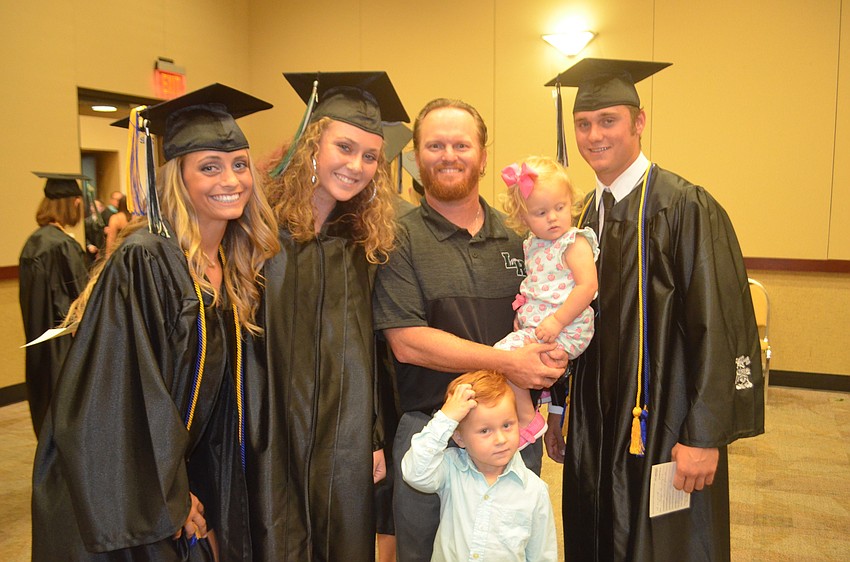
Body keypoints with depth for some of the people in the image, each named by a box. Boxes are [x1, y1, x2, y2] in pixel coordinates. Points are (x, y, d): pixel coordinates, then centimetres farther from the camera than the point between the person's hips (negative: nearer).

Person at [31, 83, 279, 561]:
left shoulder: (236, 265, 0)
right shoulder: (144, 263, -21)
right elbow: (122, 396, -21)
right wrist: (169, 500, -16)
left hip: (193, 479, 6)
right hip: (135, 505, -6)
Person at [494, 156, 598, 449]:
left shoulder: (575, 243, -11)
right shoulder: (532, 245, 13)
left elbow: (587, 286, -21)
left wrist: (557, 320, -24)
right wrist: (522, 311, 10)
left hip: (565, 331, -9)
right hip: (533, 326, 9)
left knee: (504, 353, -19)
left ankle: (529, 419, -1)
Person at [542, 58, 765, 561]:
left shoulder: (686, 208, -15)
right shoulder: (587, 216, 7)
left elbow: (719, 327, -18)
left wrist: (704, 437, -19)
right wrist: (560, 407, 12)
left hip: (664, 431, -6)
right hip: (595, 432, 7)